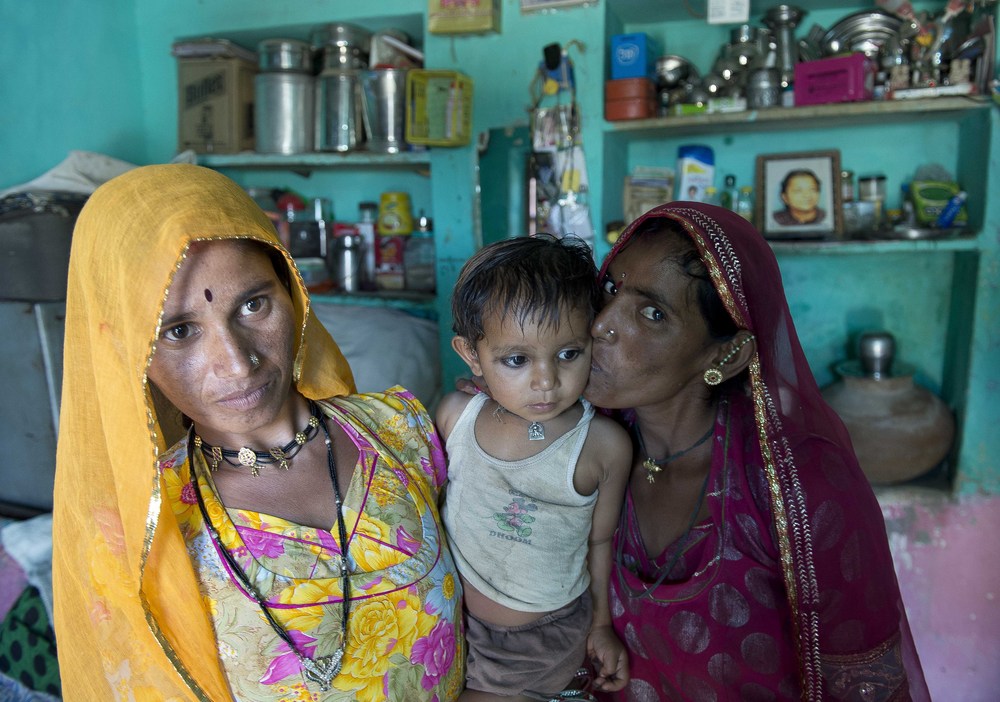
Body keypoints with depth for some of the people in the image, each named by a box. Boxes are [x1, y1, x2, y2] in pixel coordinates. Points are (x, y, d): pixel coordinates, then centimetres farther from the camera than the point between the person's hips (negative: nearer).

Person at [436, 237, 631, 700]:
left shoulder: (605, 445, -21)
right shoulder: (454, 414, -15)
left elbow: (600, 539, -6)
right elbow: (432, 499, 1)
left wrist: (601, 624, 6)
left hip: (543, 642, -2)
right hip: (452, 618, 3)